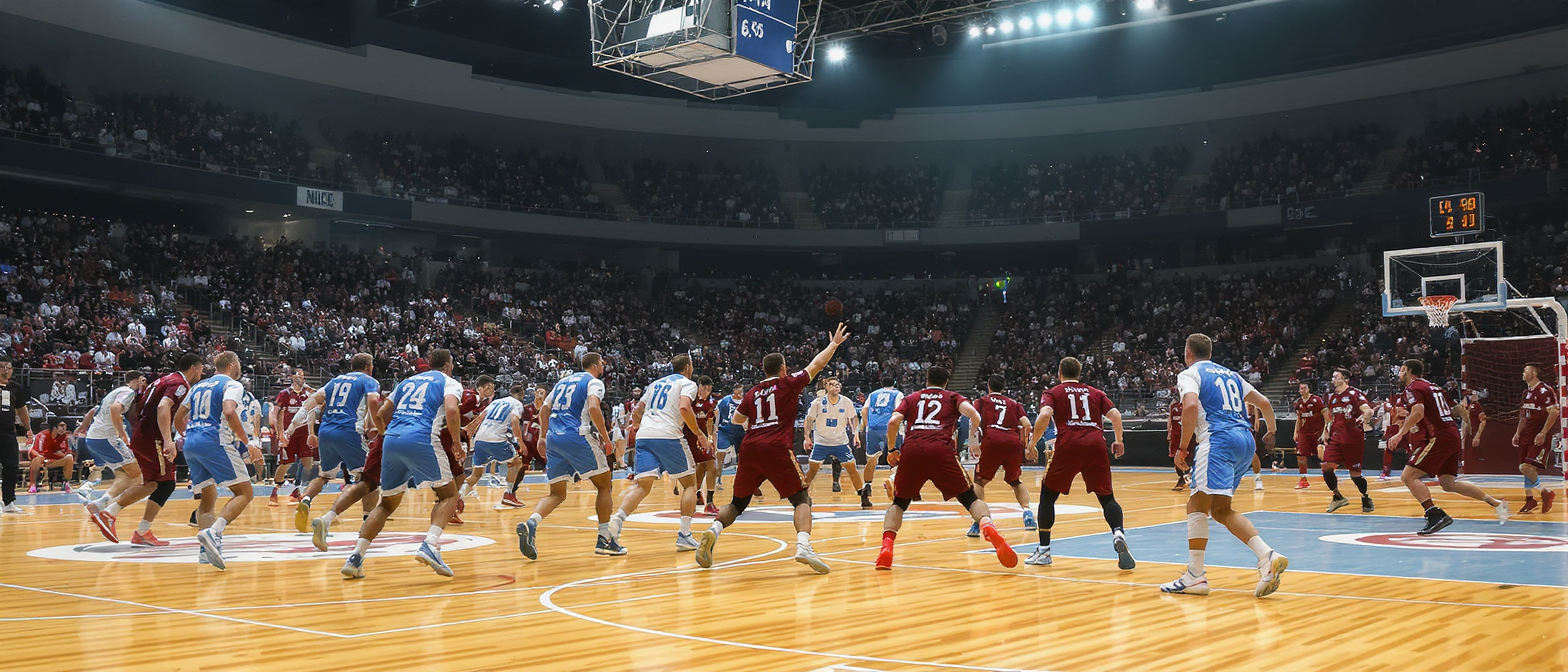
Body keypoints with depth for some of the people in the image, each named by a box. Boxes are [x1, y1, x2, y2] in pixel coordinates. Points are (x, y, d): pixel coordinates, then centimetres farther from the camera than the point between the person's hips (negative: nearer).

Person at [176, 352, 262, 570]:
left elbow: (178, 418, 26)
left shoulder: (198, 386, 25)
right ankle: (213, 532, -27)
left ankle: (207, 549, -1)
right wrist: (248, 443, -13)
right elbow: (229, 412, -16)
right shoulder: (232, 384, 3)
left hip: (190, 445, 7)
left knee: (208, 498, 16)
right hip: (215, 442, -7)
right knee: (245, 493, -5)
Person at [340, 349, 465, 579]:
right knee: (448, 494, 11)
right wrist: (457, 441, 2)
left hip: (391, 440, 5)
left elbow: (381, 414, 27)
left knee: (387, 503, 19)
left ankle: (356, 557, 5)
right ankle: (429, 546, -12)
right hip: (422, 440, -5)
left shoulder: (408, 381, 29)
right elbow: (451, 409, -9)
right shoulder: (450, 382, 12)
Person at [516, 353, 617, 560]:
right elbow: (593, 408, -16)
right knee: (604, 485, 9)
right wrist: (605, 437, -9)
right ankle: (604, 540, 4)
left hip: (553, 437, 6)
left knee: (557, 494, 9)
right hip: (577, 436, -6)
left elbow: (544, 411, 25)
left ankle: (530, 523, -19)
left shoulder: (563, 381, 25)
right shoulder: (594, 382, 3)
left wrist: (544, 437, 33)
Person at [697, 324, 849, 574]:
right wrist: (834, 343, 32)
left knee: (737, 503, 17)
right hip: (777, 449, -4)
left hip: (749, 449, 4)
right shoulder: (788, 383, 10)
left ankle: (713, 530, -11)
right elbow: (817, 365, 17)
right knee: (802, 499, 2)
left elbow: (737, 419, 35)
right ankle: (803, 546, -22)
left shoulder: (752, 393, 21)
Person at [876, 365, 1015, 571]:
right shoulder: (952, 397, 24)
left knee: (899, 502, 18)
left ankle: (886, 547, -3)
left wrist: (891, 450, 21)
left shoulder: (912, 398, 27)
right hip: (941, 450, -1)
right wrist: (972, 438, 15)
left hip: (911, 449, 2)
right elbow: (972, 413, 3)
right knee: (969, 497, 8)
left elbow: (893, 422, 10)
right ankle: (988, 526, -22)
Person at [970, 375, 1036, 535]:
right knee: (1016, 482, 24)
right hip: (1013, 442, 3)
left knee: (979, 481, 10)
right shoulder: (1014, 403, 26)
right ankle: (1028, 514, 5)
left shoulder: (982, 401, 20)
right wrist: (1029, 446, 21)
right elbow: (1027, 425, 13)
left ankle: (977, 522, -6)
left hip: (992, 440, -3)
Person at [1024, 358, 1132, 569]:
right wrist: (1118, 441, 24)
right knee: (1106, 497, 8)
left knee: (1048, 495, 14)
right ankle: (1118, 535, -20)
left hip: (1068, 445, -2)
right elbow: (1115, 415, 11)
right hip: (1096, 444, 2)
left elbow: (1045, 414, -5)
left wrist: (1033, 441, 3)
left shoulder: (1053, 393, 16)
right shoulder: (1095, 392, 23)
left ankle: (1044, 550, 14)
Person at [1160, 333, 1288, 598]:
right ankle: (1268, 555, -4)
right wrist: (1271, 431, 45)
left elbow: (1191, 405, -15)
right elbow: (1264, 402, 27)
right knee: (1220, 509, 12)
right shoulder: (1230, 374, 26)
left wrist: (1183, 447, -9)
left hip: (1218, 439, -8)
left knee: (1198, 505, -8)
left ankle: (1195, 576, -13)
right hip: (1245, 440, 8)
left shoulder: (1189, 374, 5)